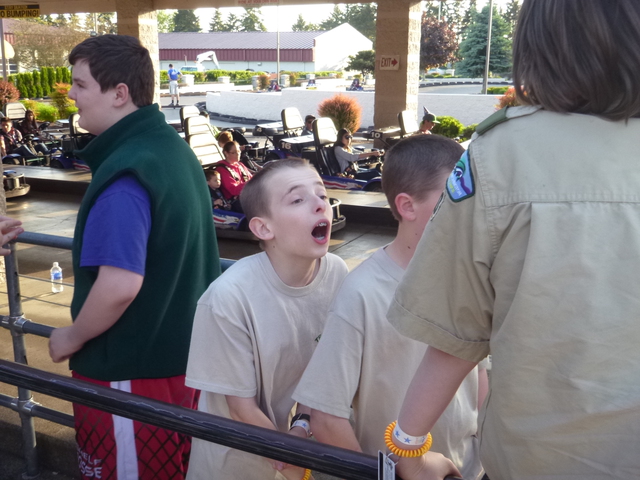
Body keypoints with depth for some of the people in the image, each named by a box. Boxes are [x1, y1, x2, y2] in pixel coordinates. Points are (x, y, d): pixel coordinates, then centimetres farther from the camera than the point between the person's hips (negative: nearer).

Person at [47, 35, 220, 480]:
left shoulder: (124, 173, -24)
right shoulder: (174, 148, 5)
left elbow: (120, 285, -32)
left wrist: (72, 338, -13)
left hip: (133, 366, -8)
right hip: (183, 350, 8)